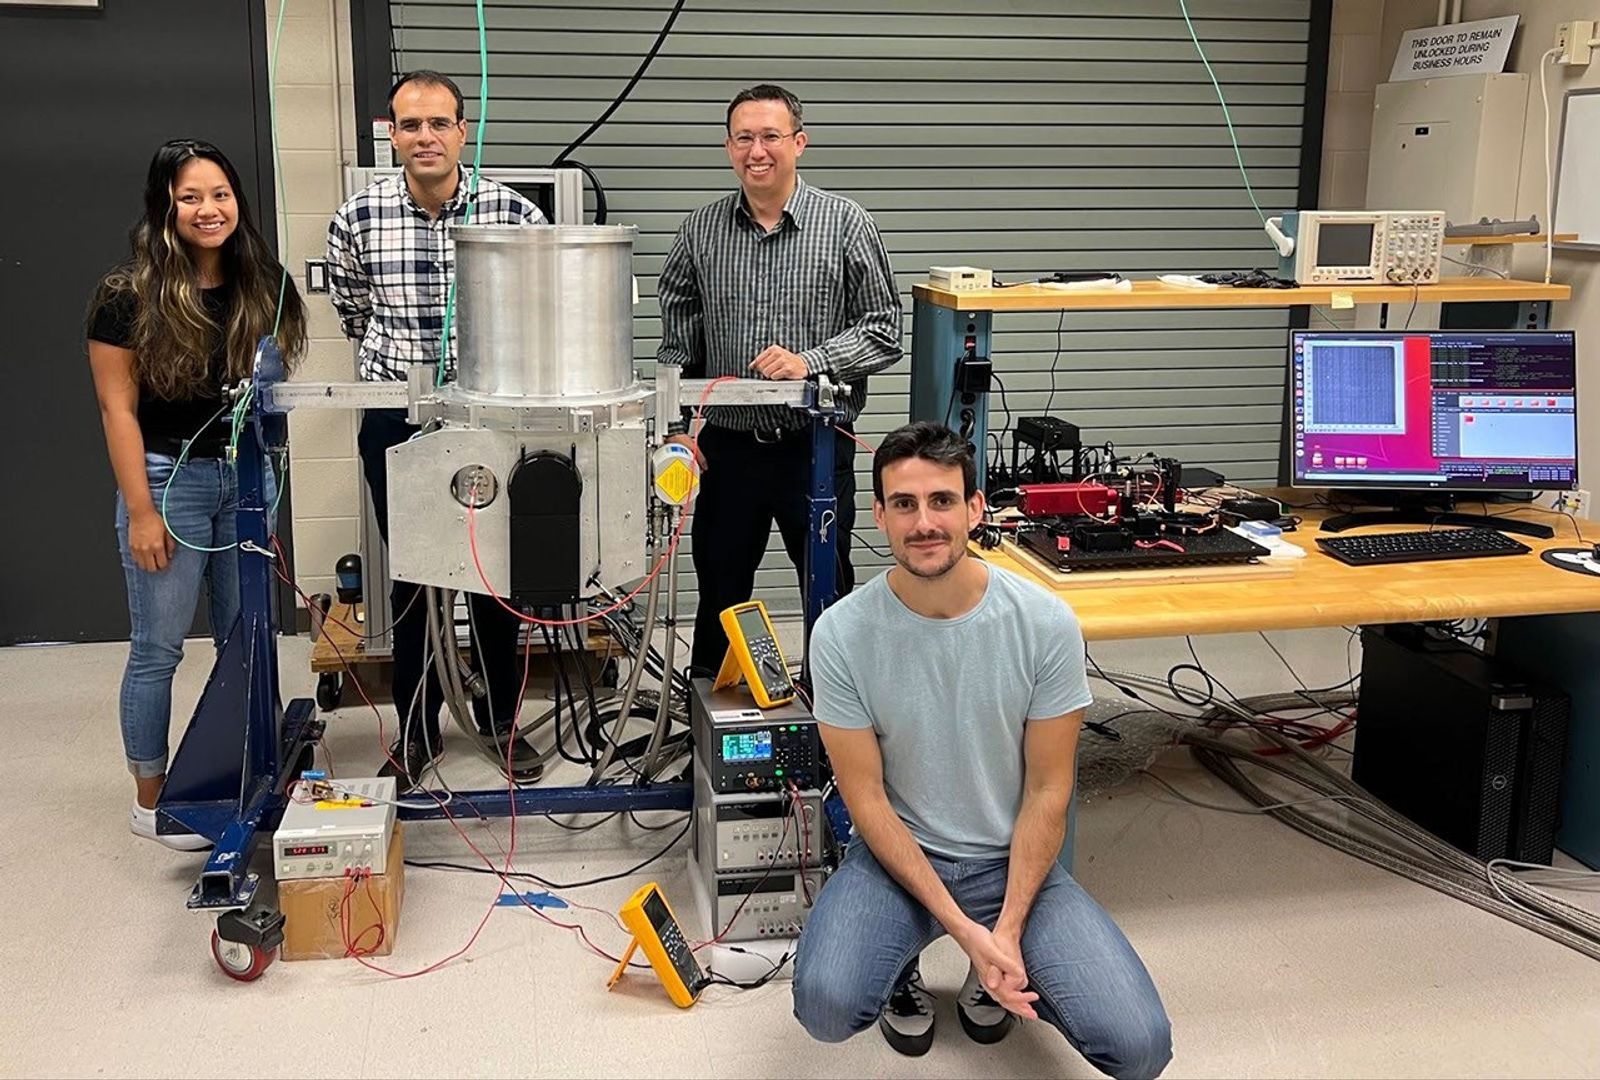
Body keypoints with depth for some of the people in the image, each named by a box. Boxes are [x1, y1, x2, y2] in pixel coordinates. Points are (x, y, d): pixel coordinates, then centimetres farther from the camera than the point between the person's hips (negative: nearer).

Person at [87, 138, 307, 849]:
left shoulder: (260, 287, 4)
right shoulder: (130, 297, -10)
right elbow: (118, 408, -10)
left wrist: (265, 473, 4)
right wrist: (141, 511, -13)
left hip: (246, 477, 5)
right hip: (169, 478, -4)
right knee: (158, 649, 4)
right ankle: (150, 799, 18)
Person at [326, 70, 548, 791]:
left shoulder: (513, 214, -8)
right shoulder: (357, 220, -4)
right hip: (394, 420, 1)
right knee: (410, 576, 10)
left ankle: (499, 717, 28)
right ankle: (417, 728, 24)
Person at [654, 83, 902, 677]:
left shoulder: (845, 223, -3)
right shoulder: (700, 230, 5)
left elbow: (883, 330, -3)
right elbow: (676, 338, 13)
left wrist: (809, 362, -17)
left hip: (817, 445, -2)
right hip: (726, 446, 2)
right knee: (719, 595, 12)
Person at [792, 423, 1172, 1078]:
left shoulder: (1046, 624, -14)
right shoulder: (841, 634, -15)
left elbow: (1047, 791, -7)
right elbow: (866, 797, -10)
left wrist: (1007, 931, -15)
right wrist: (962, 927, -17)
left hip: (1014, 859, 1)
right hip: (897, 853, 0)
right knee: (825, 1005, -29)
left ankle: (993, 972, 14)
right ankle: (901, 963, 8)